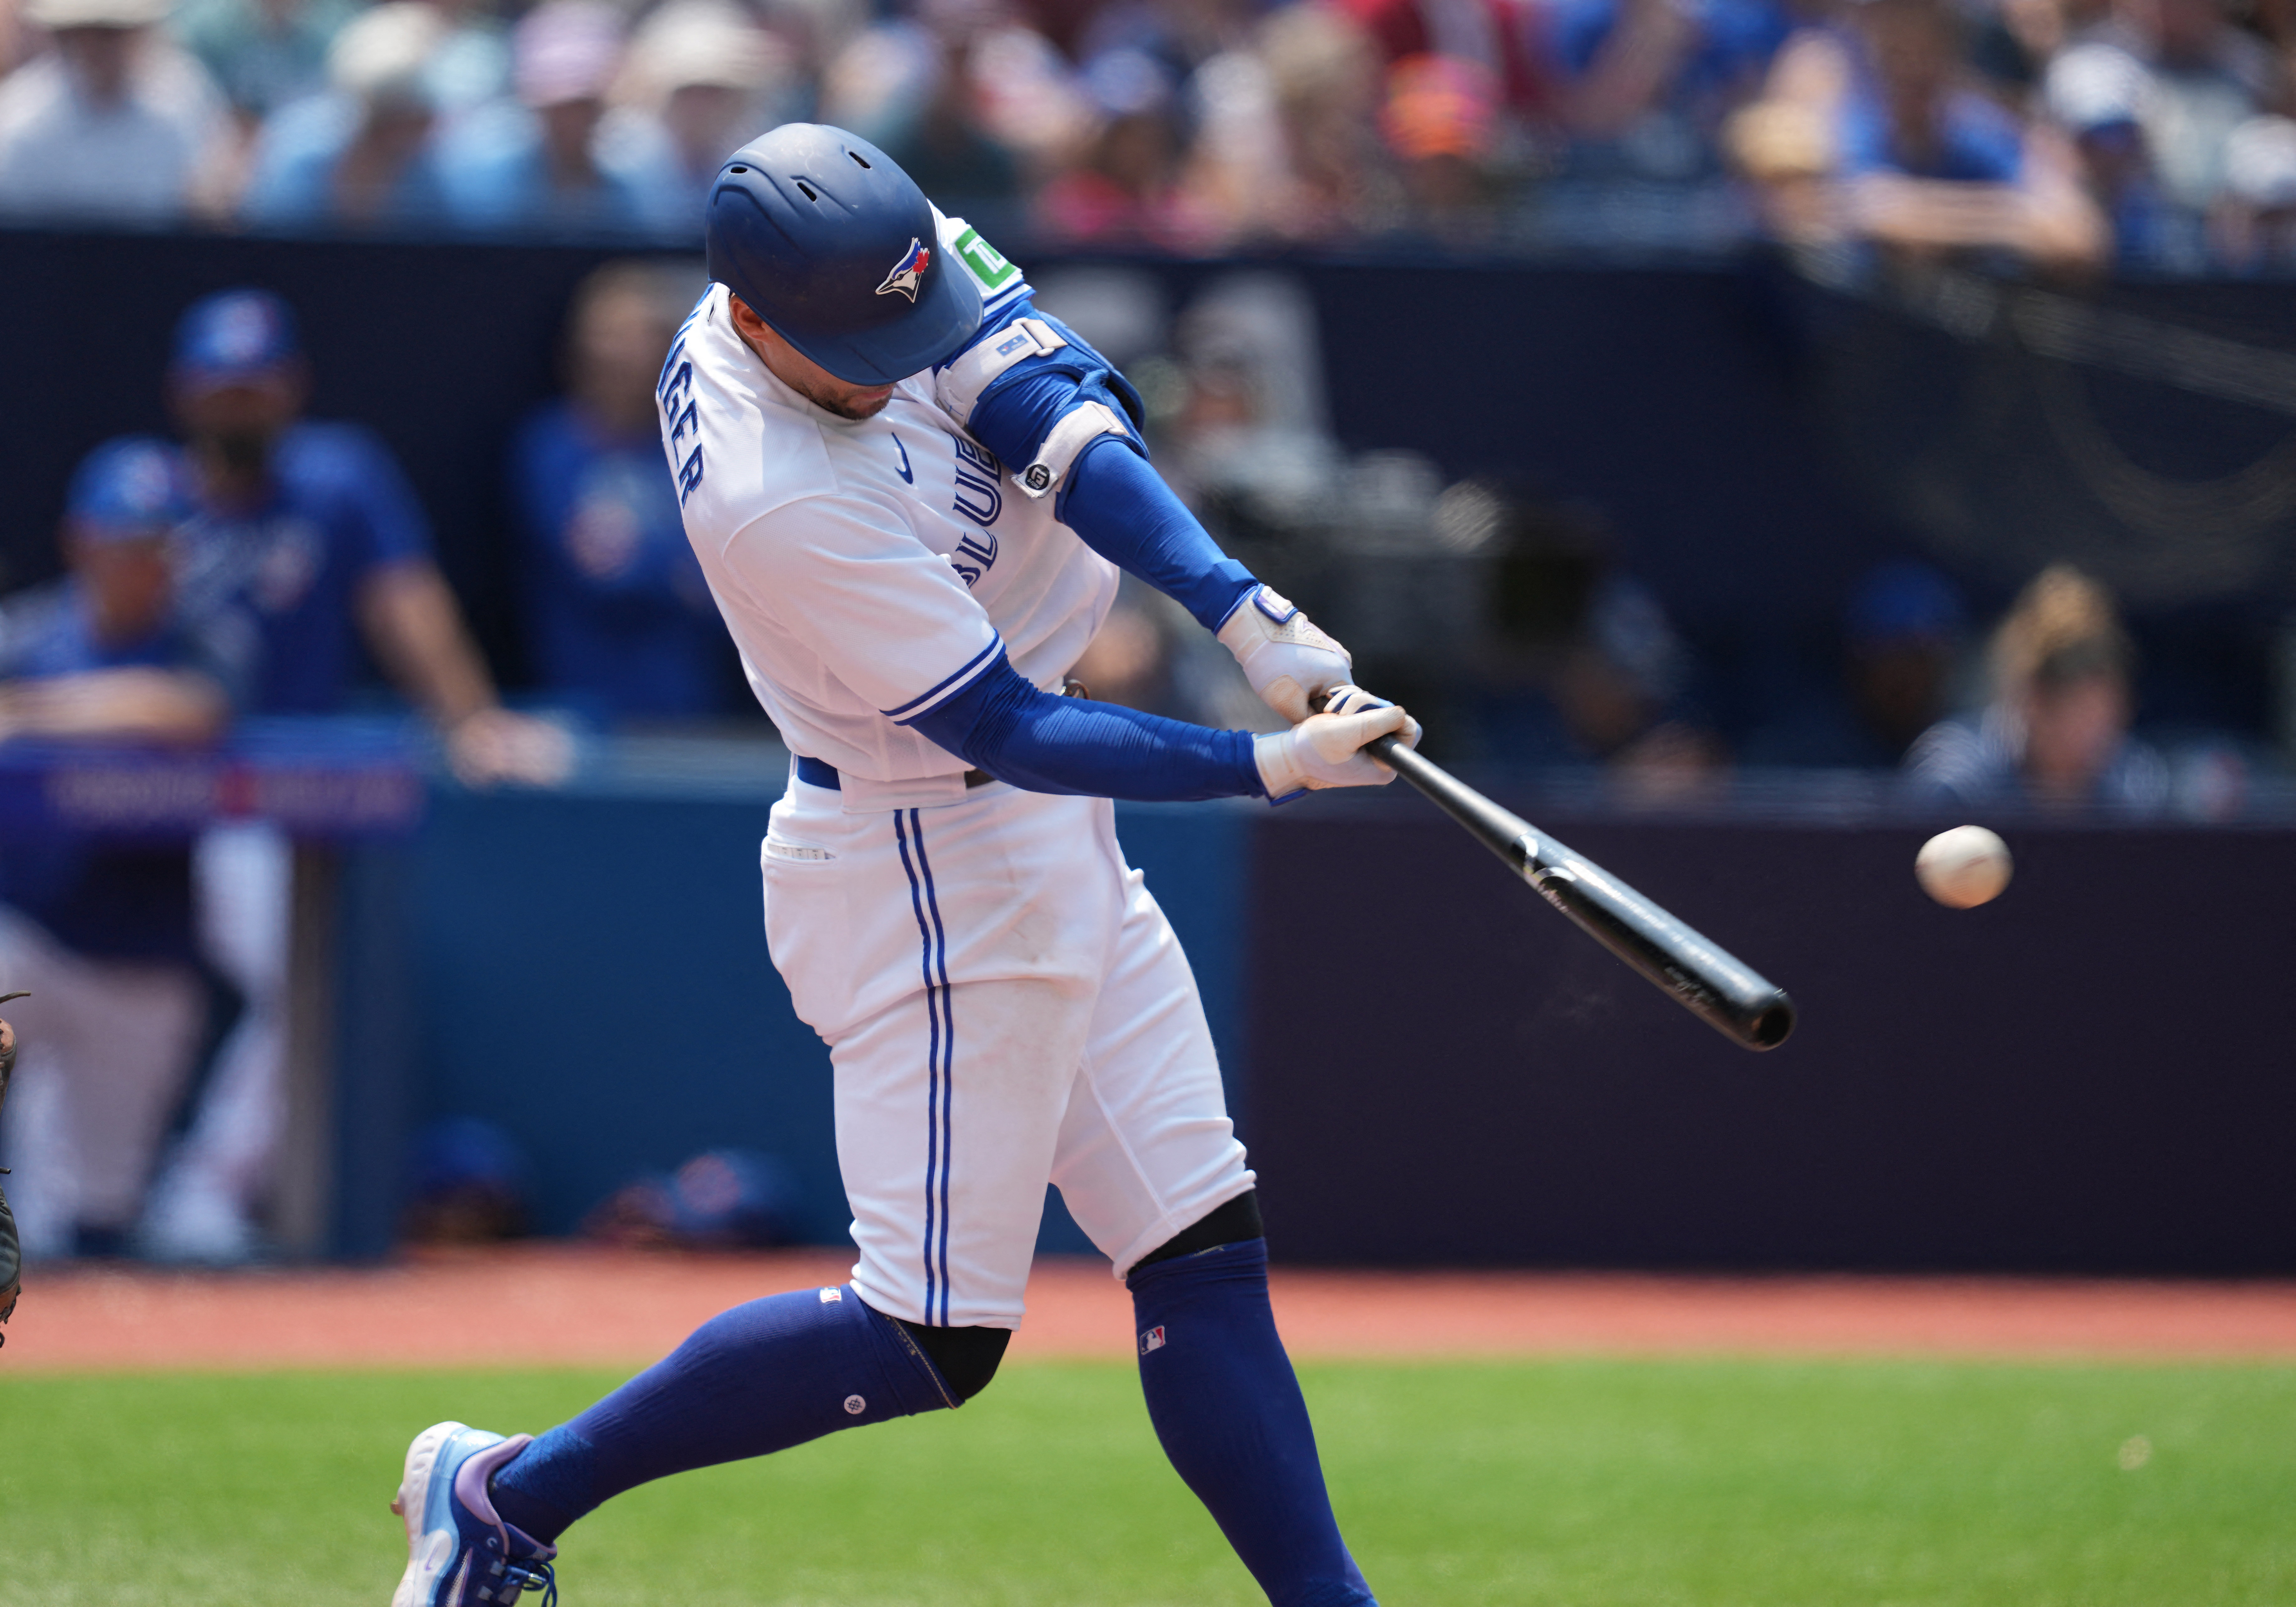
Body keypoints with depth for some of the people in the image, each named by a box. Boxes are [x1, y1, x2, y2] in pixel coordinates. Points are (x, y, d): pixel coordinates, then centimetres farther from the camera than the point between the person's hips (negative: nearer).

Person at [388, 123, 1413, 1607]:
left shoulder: (884, 258, -8)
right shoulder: (778, 506, -29)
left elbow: (1072, 421, -17)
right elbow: (1010, 732, -26)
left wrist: (1248, 615, -30)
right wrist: (1272, 765, -28)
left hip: (1055, 850, 9)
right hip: (934, 882, -9)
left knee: (1207, 1254, 7)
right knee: (933, 1339, -4)